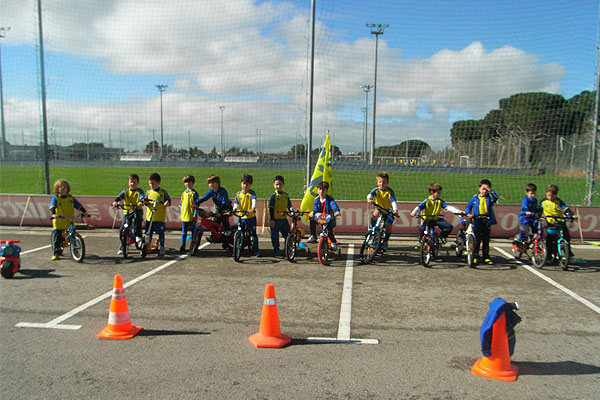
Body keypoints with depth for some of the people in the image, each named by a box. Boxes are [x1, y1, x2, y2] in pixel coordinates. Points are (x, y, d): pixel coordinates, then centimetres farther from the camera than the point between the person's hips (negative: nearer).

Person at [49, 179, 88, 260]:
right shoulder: (55, 198, -2)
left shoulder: (71, 198, 8)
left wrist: (84, 212, -4)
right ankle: (55, 253, 3)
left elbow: (78, 205, 10)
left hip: (70, 222, 3)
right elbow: (52, 207, -15)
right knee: (56, 237, -3)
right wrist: (53, 214, -33)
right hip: (58, 222, -3)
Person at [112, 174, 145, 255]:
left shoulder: (139, 191, 1)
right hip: (126, 211, 3)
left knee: (137, 217, -37)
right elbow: (119, 197, -8)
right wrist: (115, 202, -30)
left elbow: (142, 198, -19)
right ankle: (122, 248, 10)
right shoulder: (125, 191, 8)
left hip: (137, 211, -3)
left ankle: (138, 235, -28)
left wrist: (141, 202, -42)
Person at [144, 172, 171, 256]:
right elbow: (146, 202, 15)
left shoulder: (163, 192, 0)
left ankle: (161, 247, 10)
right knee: (148, 233, 10)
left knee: (161, 232, 0)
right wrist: (145, 202, -7)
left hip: (160, 218, -3)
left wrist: (167, 203, -22)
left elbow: (168, 200, -1)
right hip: (149, 217, 4)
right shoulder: (148, 192, 11)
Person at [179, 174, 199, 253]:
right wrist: (180, 214, 17)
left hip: (191, 216, -5)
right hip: (184, 216, 5)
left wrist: (195, 215, -14)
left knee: (193, 231, 4)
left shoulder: (194, 193, -5)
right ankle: (182, 246, 15)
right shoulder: (184, 193, 13)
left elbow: (196, 205, -8)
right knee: (183, 232, 8)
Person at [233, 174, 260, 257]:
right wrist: (234, 209, -23)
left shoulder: (251, 193, -6)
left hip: (251, 216, -3)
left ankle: (256, 250, 11)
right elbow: (236, 203, -1)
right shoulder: (238, 194, 6)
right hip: (241, 217, 3)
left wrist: (253, 208, -43)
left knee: (253, 233, 0)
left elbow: (254, 200, -23)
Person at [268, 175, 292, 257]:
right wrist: (272, 219, -13)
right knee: (275, 236, 3)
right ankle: (276, 250, 16)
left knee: (288, 234, 4)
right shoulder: (273, 195, -7)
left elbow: (289, 207, 15)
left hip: (284, 219, 4)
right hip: (275, 219, -4)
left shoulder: (286, 195, 7)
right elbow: (271, 208, -8)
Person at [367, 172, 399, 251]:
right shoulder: (376, 189, -12)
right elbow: (370, 194, -31)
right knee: (375, 213, -35)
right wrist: (369, 199, -56)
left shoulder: (390, 191, -14)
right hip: (379, 208, 1)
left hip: (388, 210, -1)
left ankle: (385, 241, 7)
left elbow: (393, 201, -26)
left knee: (388, 226, -17)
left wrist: (395, 210, -44)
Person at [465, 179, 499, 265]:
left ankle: (486, 257, 16)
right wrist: (468, 213, -10)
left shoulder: (489, 198, 6)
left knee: (486, 241, 8)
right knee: (476, 240, 0)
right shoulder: (475, 198, 6)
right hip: (477, 222, -1)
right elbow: (468, 207, 8)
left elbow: (495, 197, -16)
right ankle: (475, 256, 8)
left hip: (486, 222, 1)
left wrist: (490, 190, -19)